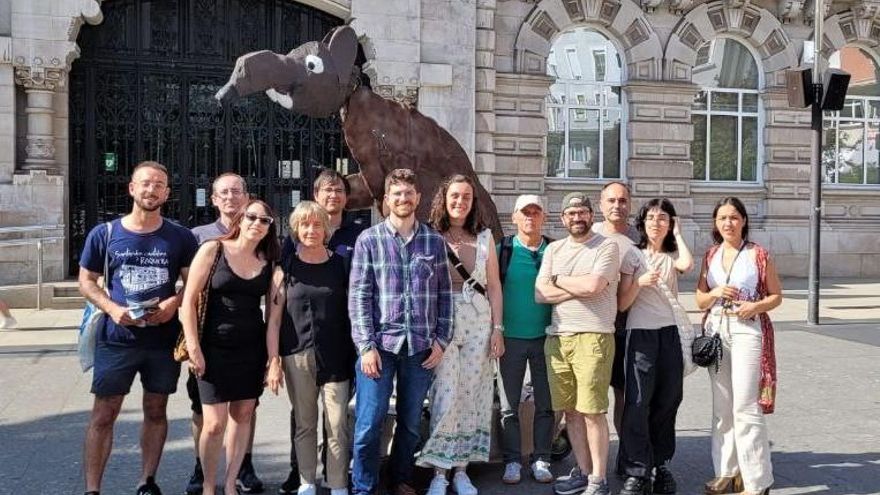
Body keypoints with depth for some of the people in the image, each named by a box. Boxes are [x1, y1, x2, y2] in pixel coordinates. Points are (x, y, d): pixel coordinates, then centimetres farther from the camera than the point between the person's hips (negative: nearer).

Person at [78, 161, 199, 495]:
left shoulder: (180, 237, 0)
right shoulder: (104, 234, 0)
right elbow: (86, 281, 5)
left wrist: (174, 302, -15)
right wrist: (111, 308, -12)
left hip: (164, 339, 1)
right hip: (117, 338, -1)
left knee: (156, 410, 10)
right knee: (103, 414, 1)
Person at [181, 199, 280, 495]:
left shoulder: (268, 262, 5)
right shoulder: (213, 250, -5)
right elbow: (189, 301, -6)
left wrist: (273, 355, 1)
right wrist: (194, 348, -11)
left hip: (252, 348, 4)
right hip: (215, 347, -3)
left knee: (243, 415, 9)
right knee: (215, 423, -6)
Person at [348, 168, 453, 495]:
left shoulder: (434, 240, 7)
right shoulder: (369, 240, 1)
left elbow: (444, 294, 9)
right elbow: (358, 296, -3)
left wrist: (441, 340, 2)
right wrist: (366, 346, -9)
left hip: (421, 345, 2)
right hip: (380, 344, -2)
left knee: (411, 423, 13)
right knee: (369, 424, -1)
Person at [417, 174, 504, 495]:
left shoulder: (484, 237, 9)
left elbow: (494, 285, 10)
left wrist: (498, 328, 5)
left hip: (479, 323, 3)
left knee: (471, 394, 5)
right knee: (444, 396, -6)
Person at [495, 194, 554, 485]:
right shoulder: (502, 250, -1)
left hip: (545, 337, 1)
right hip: (510, 338, -1)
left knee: (545, 404, 6)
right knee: (509, 405, 4)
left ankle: (541, 460, 17)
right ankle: (512, 460, 15)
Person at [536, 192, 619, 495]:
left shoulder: (606, 246, 1)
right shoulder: (553, 249, 16)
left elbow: (593, 285, -14)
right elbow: (540, 294, 6)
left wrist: (558, 280, 2)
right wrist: (580, 288, -4)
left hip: (593, 337, -5)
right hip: (557, 337, 5)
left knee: (592, 411, -5)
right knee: (571, 410, 9)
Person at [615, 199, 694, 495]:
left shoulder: (672, 257, 12)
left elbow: (688, 265, -15)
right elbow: (622, 304, 1)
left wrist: (678, 235, -1)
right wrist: (640, 282, -16)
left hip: (668, 334, 3)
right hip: (640, 334, -3)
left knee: (666, 403, 7)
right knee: (637, 404, -9)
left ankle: (661, 466, 19)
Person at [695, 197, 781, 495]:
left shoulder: (758, 254, -2)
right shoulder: (711, 256, 9)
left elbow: (776, 295, 2)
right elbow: (700, 301, 10)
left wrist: (756, 305, -17)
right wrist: (715, 293, -10)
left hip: (748, 330, -5)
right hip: (716, 331, 5)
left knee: (746, 406, -8)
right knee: (722, 406, 11)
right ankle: (727, 471, 21)